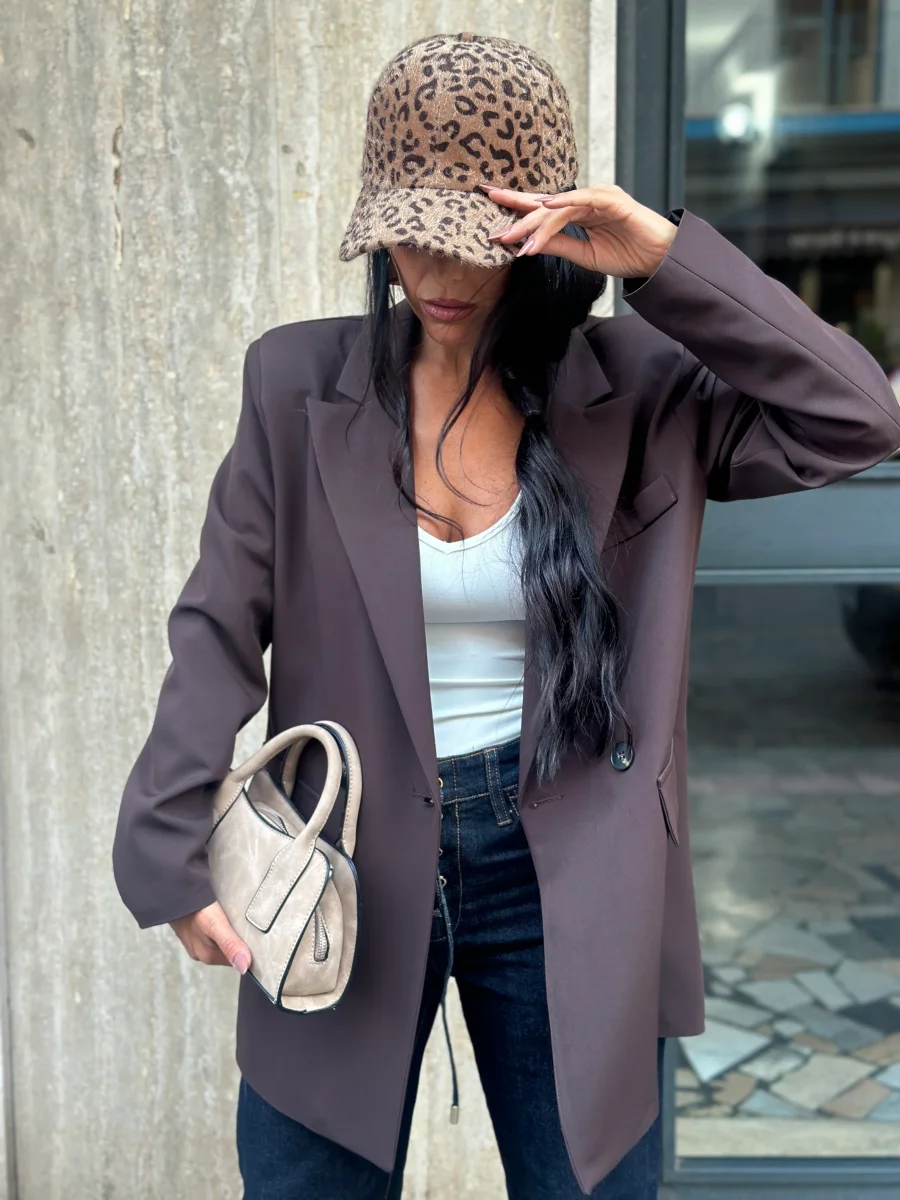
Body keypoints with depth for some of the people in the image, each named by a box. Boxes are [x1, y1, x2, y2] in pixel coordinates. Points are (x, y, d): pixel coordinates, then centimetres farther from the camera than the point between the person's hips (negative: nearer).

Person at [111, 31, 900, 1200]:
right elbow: (221, 630, -5)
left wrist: (667, 260, -18)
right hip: (346, 865, 1)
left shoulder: (641, 390, -3)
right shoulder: (297, 381, -3)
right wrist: (169, 846, -15)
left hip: (562, 877, 0)